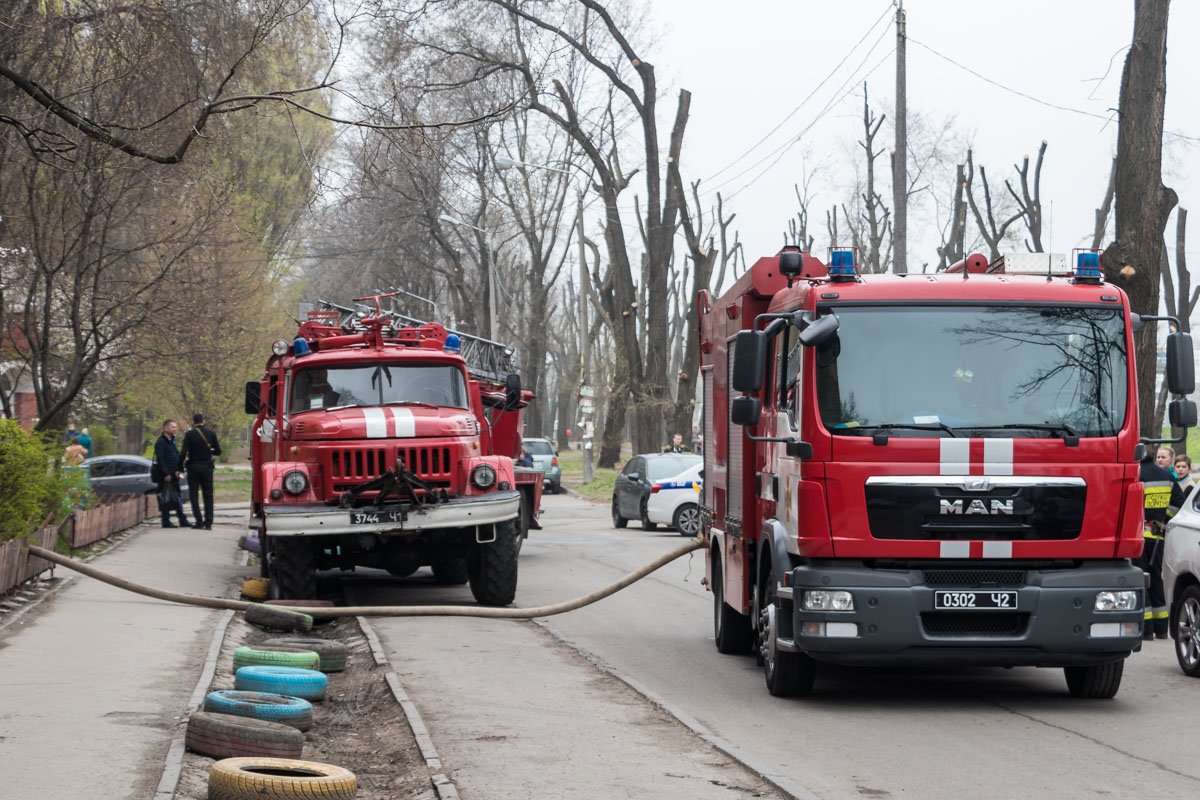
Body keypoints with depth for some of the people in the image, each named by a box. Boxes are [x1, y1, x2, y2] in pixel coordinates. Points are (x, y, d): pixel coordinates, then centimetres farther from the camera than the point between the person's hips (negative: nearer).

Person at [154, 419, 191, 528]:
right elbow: (160, 459, -17)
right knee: (166, 498, -4)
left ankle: (183, 520, 12)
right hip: (167, 476, -9)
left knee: (178, 498, 10)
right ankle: (166, 522, 1)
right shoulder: (161, 442, -11)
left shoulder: (171, 441, 18)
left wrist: (179, 471, 9)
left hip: (173, 475, 9)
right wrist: (166, 474, -21)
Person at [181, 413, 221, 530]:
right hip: (207, 466, 2)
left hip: (193, 467, -2)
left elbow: (183, 453, -15)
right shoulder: (211, 433, -1)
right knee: (208, 496, 9)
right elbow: (218, 451, 2)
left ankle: (199, 521, -3)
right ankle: (208, 523, 5)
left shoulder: (189, 434, -9)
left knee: (194, 495, 5)